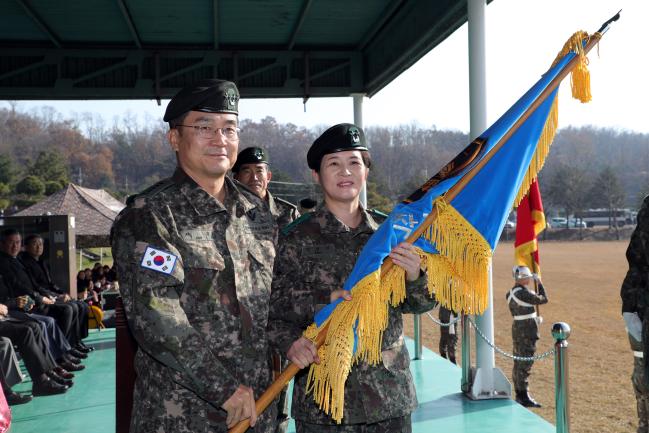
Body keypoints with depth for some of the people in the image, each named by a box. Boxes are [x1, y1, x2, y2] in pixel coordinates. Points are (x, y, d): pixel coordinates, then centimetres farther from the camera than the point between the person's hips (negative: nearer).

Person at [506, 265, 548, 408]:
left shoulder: (511, 293, 9)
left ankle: (519, 394, 25)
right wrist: (539, 283, -2)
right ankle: (524, 397, -1)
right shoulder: (523, 293, -21)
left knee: (519, 362, 16)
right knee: (525, 363, -5)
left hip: (517, 327, 10)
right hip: (526, 330, -10)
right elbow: (543, 299, -10)